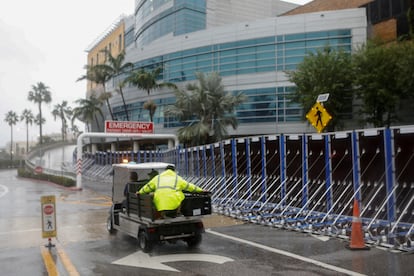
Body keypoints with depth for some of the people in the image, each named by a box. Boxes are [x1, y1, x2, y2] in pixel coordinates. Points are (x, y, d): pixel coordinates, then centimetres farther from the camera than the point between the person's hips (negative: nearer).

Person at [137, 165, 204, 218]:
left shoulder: (158, 178, 24)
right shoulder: (177, 178, 18)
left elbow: (148, 187, 29)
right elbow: (188, 186, 18)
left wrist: (140, 192, 45)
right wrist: (200, 190, 26)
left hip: (160, 203, 3)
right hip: (173, 202, -3)